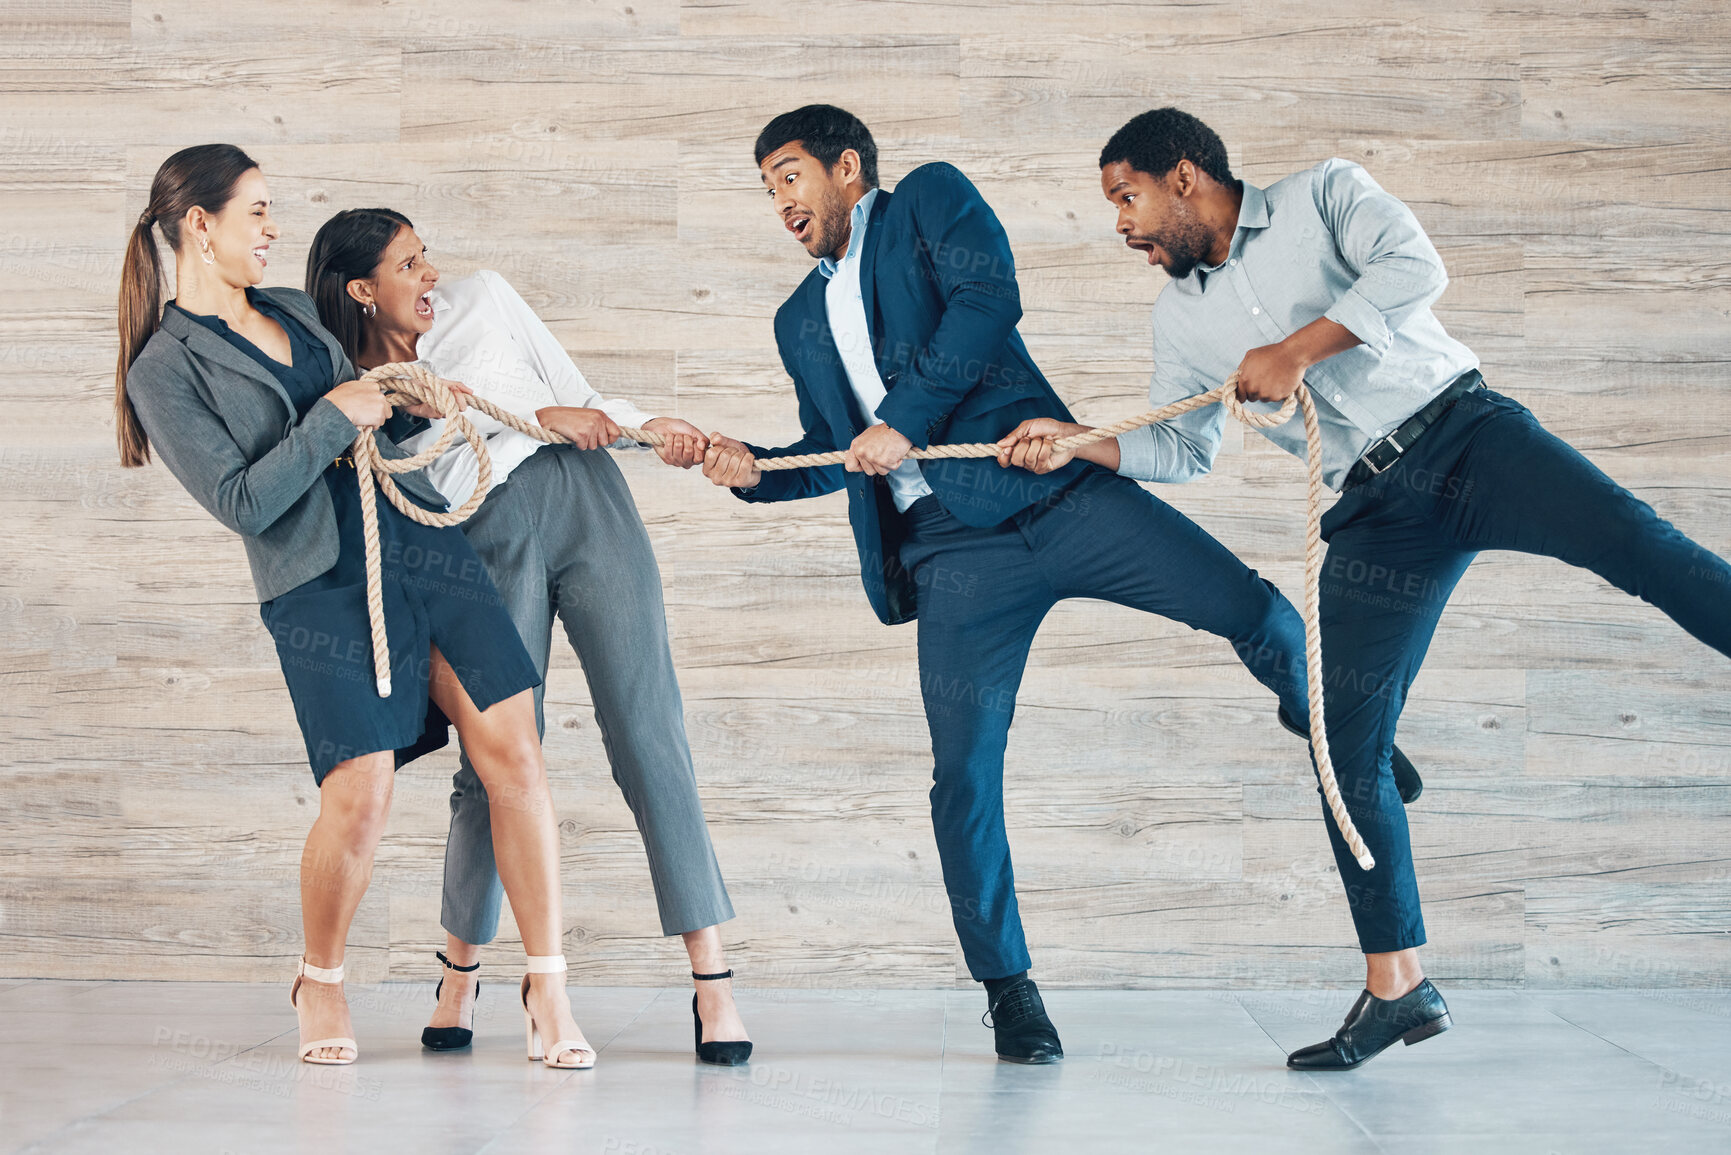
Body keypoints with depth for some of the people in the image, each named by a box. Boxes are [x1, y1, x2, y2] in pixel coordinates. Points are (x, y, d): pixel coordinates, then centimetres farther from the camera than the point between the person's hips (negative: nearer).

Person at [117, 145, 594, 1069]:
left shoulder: (295, 310, 17)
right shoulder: (165, 369, -4)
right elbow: (242, 501, -13)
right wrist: (336, 418, -9)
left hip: (420, 536, 6)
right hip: (323, 584, -6)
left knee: (512, 751, -8)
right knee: (360, 794, -14)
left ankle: (547, 986, -2)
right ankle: (319, 984, 15)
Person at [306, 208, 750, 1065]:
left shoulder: (481, 298, 14)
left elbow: (576, 391, 14)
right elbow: (443, 490, -8)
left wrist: (654, 429, -2)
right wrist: (536, 418, -12)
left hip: (587, 504, 2)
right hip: (489, 550, -2)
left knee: (648, 737, -6)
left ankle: (711, 978, -7)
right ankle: (460, 974, 15)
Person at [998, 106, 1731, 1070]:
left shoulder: (1324, 196, 3)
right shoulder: (1183, 314, 18)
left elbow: (1414, 269, -15)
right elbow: (1181, 448, 22)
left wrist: (1299, 349, -16)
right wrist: (1077, 444, 7)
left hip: (1463, 432, -5)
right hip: (1377, 510, 5)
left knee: (1629, 539, -30)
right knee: (1347, 742, -3)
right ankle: (1397, 986, 5)